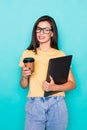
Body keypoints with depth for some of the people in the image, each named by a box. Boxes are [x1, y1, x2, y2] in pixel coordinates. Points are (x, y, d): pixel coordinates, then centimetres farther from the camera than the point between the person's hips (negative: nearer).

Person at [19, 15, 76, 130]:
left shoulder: (60, 55, 4)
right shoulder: (27, 54, 8)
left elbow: (72, 83, 2)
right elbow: (23, 85, 12)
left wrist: (54, 87, -15)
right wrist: (24, 76, -10)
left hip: (56, 104, 0)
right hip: (34, 104, 1)